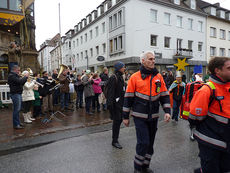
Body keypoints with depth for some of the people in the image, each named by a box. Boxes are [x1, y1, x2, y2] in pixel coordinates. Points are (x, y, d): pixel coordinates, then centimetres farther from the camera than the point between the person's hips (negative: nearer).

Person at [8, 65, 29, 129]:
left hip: (18, 94, 10)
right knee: (16, 109, -7)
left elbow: (21, 83, 18)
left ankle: (18, 122, 24)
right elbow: (20, 81, -26)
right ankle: (16, 124, -1)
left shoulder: (15, 75, 19)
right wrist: (25, 76, -12)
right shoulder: (11, 76, -12)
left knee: (17, 109, 15)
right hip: (15, 94, -10)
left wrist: (25, 78, 3)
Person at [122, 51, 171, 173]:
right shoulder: (135, 77, -6)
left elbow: (164, 95, 9)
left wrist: (167, 111, -3)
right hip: (139, 116, -4)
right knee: (143, 142, -6)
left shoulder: (158, 76, 5)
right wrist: (125, 116, -2)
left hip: (153, 116, 5)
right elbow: (128, 98, -4)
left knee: (150, 142, 15)